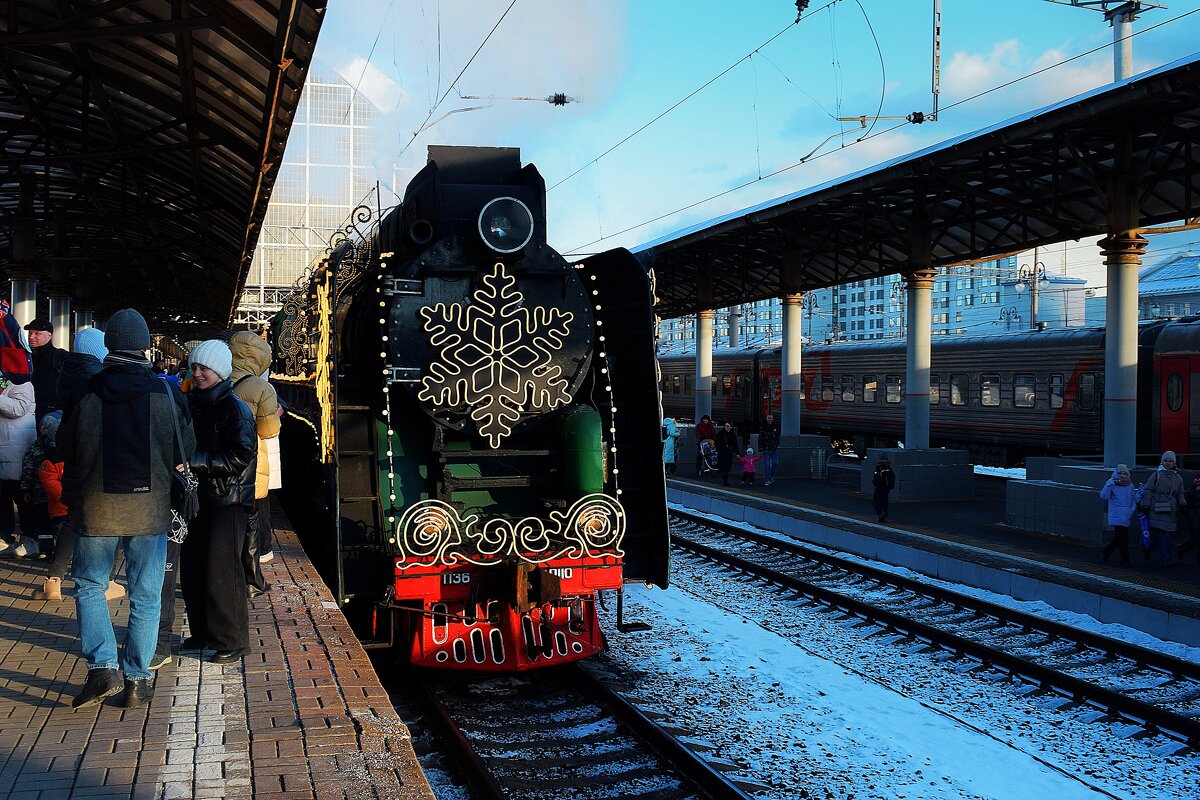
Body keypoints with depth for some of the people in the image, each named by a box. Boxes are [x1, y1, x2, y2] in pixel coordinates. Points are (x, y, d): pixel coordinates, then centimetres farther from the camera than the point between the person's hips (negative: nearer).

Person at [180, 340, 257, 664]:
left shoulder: (235, 408, -10)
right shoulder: (193, 402, 12)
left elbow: (242, 456, -19)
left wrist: (196, 460, -19)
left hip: (228, 498, -7)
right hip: (198, 495, 8)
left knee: (221, 570, -7)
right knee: (192, 564, 11)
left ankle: (232, 640, 3)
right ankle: (202, 631, 25)